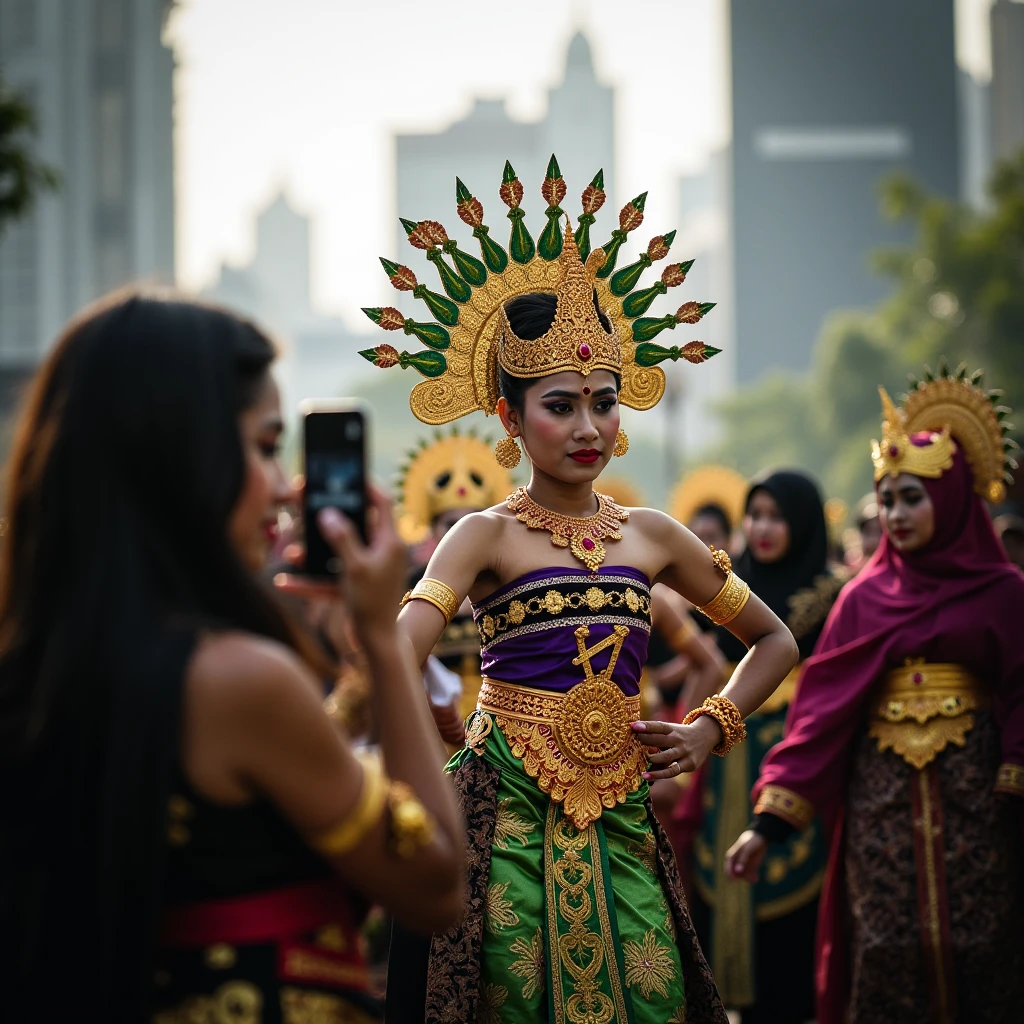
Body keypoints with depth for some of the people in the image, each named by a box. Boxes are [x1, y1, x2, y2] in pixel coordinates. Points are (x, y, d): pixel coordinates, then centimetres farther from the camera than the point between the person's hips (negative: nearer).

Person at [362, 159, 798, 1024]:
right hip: (509, 815, -4)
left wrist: (711, 729, 10)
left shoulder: (650, 535, 11)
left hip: (616, 818, 4)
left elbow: (775, 641, 23)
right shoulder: (487, 536, -1)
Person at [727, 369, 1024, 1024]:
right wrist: (769, 822, -3)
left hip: (971, 793, -2)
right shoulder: (865, 597, 8)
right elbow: (822, 708, 4)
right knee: (887, 955, -2)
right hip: (883, 791, 2)